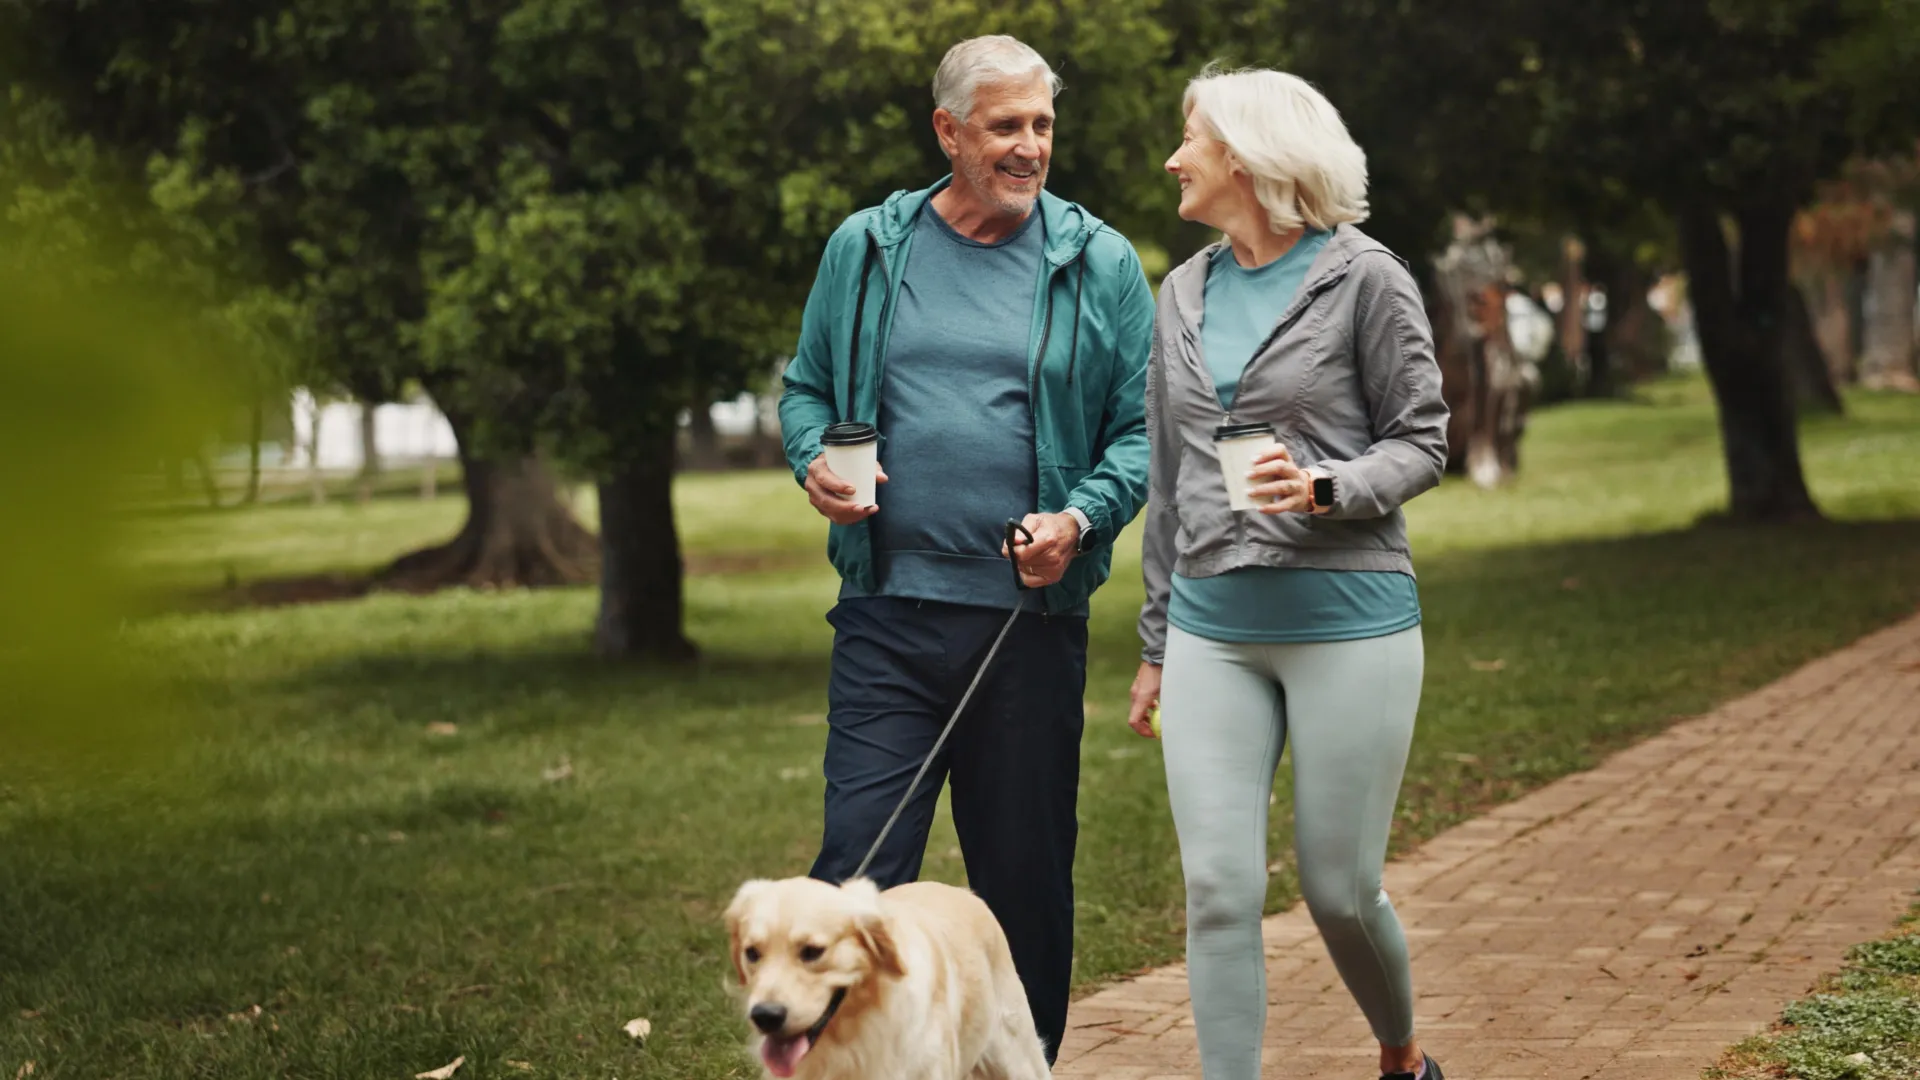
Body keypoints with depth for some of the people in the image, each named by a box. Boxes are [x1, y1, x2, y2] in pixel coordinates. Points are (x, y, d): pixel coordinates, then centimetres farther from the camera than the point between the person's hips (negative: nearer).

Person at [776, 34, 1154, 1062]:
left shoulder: (1098, 263, 3)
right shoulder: (865, 248, 7)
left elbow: (1142, 428, 3)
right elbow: (805, 389, 17)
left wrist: (1082, 518, -14)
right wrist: (815, 462, -4)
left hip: (1031, 620, 0)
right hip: (888, 611, 0)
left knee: (1025, 880, 9)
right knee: (856, 869, -6)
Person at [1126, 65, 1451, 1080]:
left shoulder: (1364, 278, -3)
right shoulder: (1185, 294, 13)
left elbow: (1421, 442, -1)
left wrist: (1325, 488, -21)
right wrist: (1154, 642, 18)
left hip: (1348, 622, -4)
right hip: (1214, 629, 4)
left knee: (1340, 888, 4)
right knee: (1218, 890, -5)